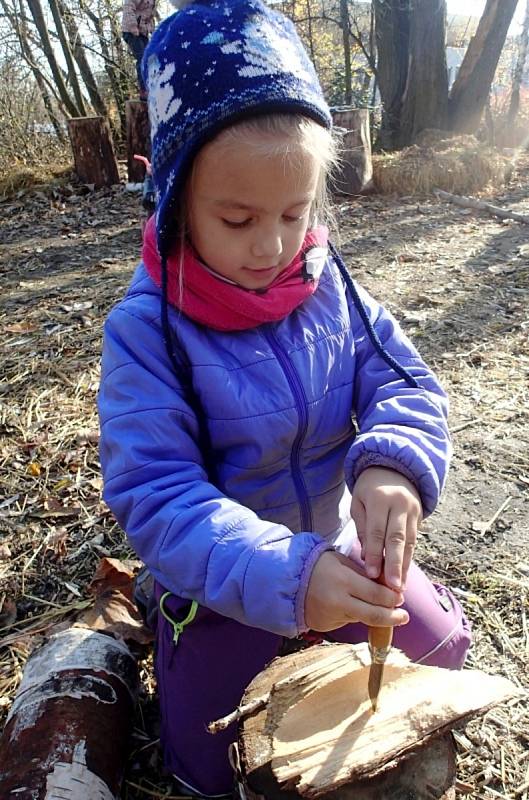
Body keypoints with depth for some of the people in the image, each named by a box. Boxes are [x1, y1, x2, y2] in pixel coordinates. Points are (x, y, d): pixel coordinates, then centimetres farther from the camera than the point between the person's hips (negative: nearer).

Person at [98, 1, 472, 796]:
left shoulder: (328, 285, -13)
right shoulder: (145, 332, -26)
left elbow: (403, 383, -13)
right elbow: (158, 497, -29)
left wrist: (392, 461, -36)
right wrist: (282, 575, -43)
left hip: (338, 549, 4)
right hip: (222, 588, -3)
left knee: (442, 651, 17)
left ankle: (314, 659, 41)